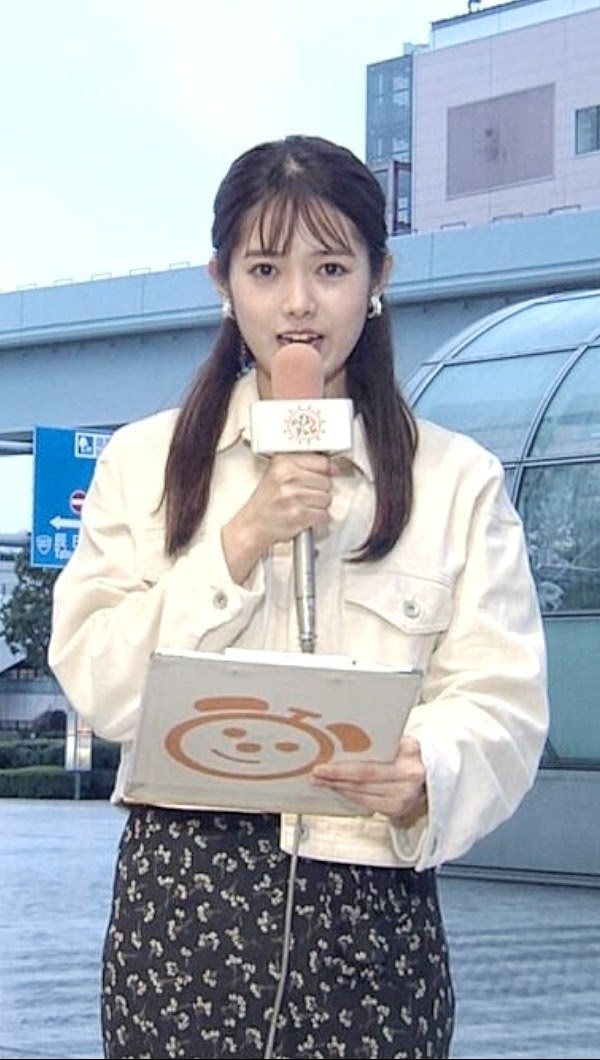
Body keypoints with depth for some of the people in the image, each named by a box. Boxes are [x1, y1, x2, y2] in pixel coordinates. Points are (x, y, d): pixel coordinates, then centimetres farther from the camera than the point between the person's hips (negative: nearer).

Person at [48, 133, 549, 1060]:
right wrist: (236, 546, -10)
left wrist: (425, 775, -24)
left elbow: (503, 705, -3)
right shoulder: (145, 461, 10)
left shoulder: (459, 481, 6)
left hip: (373, 904, 0)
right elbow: (96, 685, 0)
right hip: (181, 899, 0)